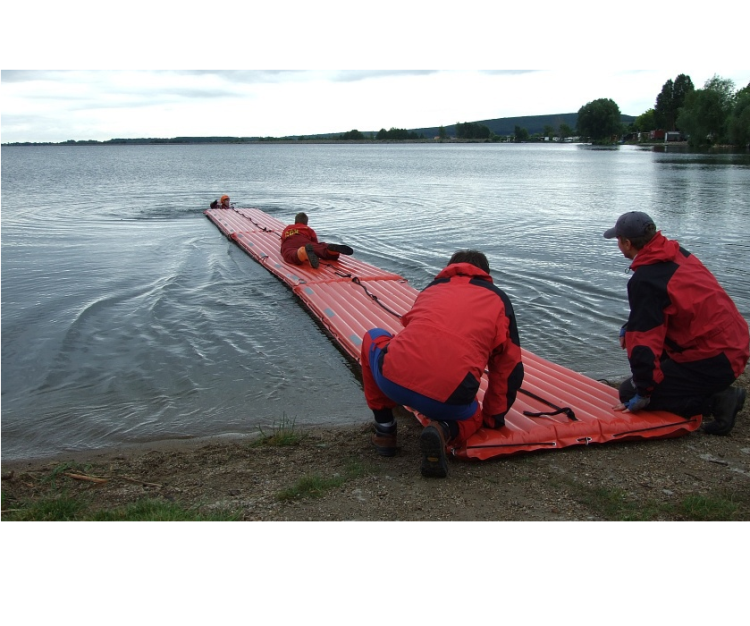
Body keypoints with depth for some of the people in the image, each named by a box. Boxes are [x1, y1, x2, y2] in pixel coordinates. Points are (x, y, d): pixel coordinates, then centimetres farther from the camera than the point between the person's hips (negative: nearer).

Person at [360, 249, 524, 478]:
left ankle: (384, 429, 28)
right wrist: (493, 418, 33)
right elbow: (509, 368, 20)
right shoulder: (499, 299, 21)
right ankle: (445, 431, -1)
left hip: (393, 380, 1)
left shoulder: (431, 288, 29)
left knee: (372, 338, 35)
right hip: (449, 397, -1)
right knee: (470, 418, 36)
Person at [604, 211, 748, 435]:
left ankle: (714, 401, -6)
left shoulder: (644, 281, -20)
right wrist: (628, 329, 16)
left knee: (629, 393, -2)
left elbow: (645, 343, -20)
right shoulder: (677, 253, 6)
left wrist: (642, 394, -11)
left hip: (712, 361, -9)